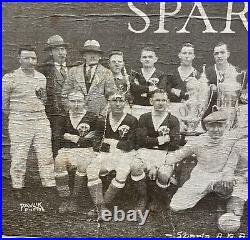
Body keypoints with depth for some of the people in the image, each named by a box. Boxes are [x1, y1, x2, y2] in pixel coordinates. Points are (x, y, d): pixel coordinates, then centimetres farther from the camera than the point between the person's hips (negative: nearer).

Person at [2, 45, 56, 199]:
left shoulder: (42, 78, 11)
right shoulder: (10, 78, -3)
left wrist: (38, 110, 13)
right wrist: (14, 113, 7)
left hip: (41, 119, 4)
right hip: (19, 122, -4)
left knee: (46, 154, 4)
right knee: (19, 155, 2)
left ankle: (50, 185, 13)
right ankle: (18, 187, 17)